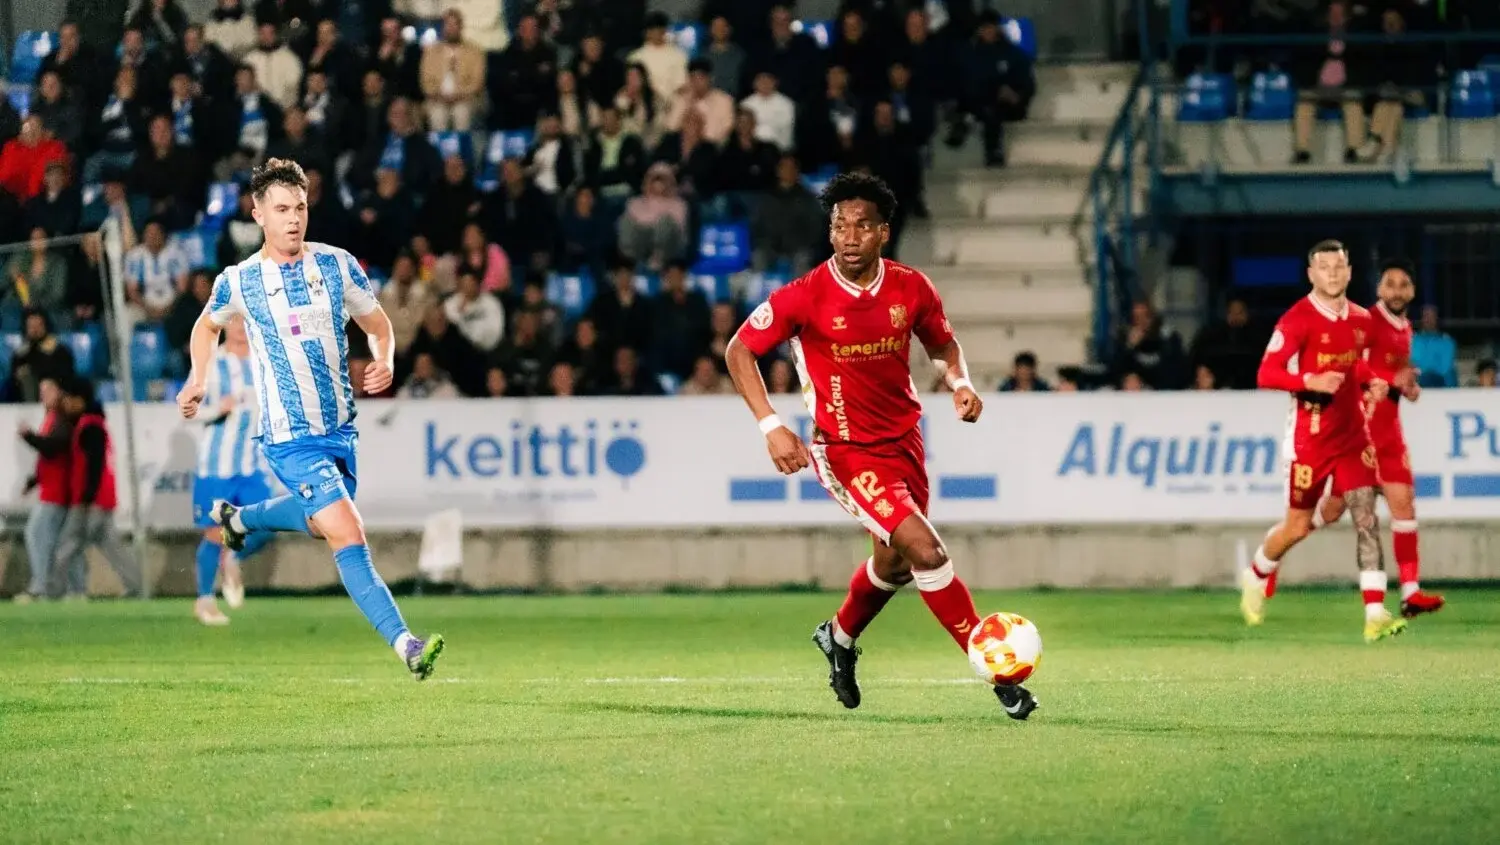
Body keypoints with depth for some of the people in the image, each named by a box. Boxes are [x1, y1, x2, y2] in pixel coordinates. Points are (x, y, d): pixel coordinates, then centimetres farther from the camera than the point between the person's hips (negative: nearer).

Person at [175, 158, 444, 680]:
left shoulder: (337, 265, 0)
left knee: (320, 519, 25)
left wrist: (384, 363, -9)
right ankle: (405, 645, -21)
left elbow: (378, 325, 11)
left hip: (340, 427, 5)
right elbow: (208, 325, 18)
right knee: (348, 536, -17)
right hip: (291, 437, -5)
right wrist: (198, 380, 5)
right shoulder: (238, 282, -4)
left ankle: (237, 518, 53)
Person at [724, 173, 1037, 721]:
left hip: (904, 440, 6)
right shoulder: (805, 297, -18)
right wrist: (771, 426, -16)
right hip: (846, 449, -6)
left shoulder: (910, 289, -6)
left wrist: (960, 382, -8)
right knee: (925, 550, -20)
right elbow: (739, 351, -7)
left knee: (896, 561, 21)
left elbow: (942, 343, 13)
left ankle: (839, 637, 51)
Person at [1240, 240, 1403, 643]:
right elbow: (1266, 374, -18)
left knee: (1367, 517, -10)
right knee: (1298, 526, 7)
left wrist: (1371, 382, 3)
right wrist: (1311, 380, -32)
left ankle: (1375, 615, -15)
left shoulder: (1361, 319, 7)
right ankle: (1255, 577, 39)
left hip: (1352, 434, 5)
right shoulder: (1297, 320, -13)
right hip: (1310, 437, -5)